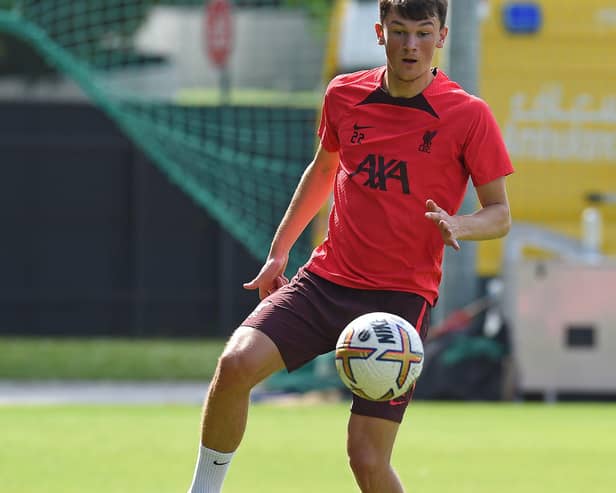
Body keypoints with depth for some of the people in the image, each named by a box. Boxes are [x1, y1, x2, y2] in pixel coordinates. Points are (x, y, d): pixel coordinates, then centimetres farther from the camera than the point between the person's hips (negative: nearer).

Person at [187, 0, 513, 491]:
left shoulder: (469, 115, -5)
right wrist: (279, 250, 25)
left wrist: (457, 226, -22)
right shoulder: (345, 95, 7)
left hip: (401, 296, -3)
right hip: (325, 280, 3)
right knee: (237, 363, -22)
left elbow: (500, 214, -1)